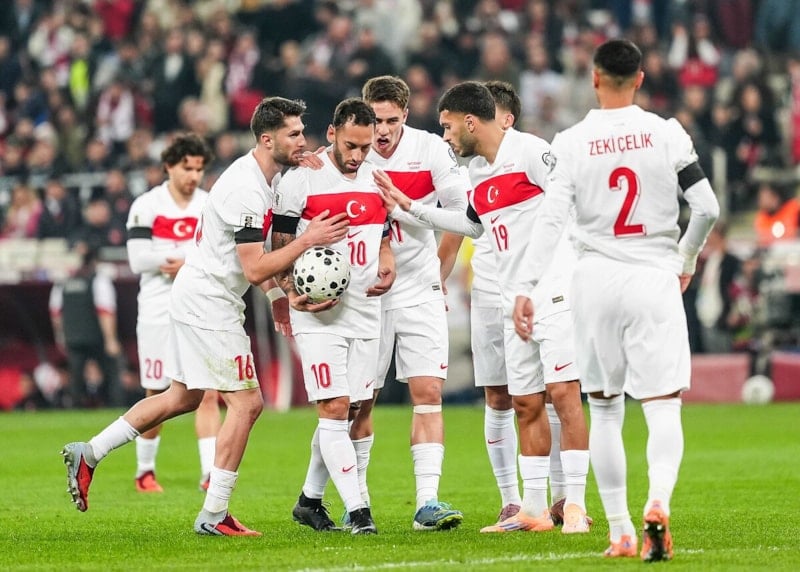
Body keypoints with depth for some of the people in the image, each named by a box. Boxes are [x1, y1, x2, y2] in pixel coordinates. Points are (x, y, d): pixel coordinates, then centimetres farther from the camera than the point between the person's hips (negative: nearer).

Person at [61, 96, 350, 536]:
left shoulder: (264, 178, 10)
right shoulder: (247, 190, -23)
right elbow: (255, 269, -24)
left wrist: (277, 291, 12)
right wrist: (307, 241, -24)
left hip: (197, 299, 10)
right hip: (207, 305, -10)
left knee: (183, 398, 18)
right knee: (247, 403, -8)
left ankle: (88, 454, 23)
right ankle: (213, 515, -4)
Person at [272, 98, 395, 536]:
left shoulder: (377, 181, 10)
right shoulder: (300, 180, -8)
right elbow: (279, 248, -4)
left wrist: (387, 271, 0)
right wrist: (293, 294, -20)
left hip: (364, 313, 6)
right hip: (318, 315, -6)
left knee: (344, 413, 9)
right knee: (334, 409, -12)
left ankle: (310, 500, 25)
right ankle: (357, 512, -14)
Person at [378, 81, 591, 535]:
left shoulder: (529, 151, -11)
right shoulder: (478, 171, 16)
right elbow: (473, 225, 32)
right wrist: (409, 206, 32)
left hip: (554, 290, -9)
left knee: (563, 393, -12)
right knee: (526, 404, 8)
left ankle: (575, 505, -10)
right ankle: (534, 509, 13)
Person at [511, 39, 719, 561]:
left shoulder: (571, 143, -2)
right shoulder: (667, 135, -1)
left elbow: (551, 221, -8)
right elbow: (707, 208, 0)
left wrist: (526, 288, -7)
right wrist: (687, 260, 18)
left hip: (596, 281, 1)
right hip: (654, 278, -1)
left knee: (605, 411, 12)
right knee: (663, 407, -2)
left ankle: (621, 531, 10)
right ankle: (659, 501, -29)